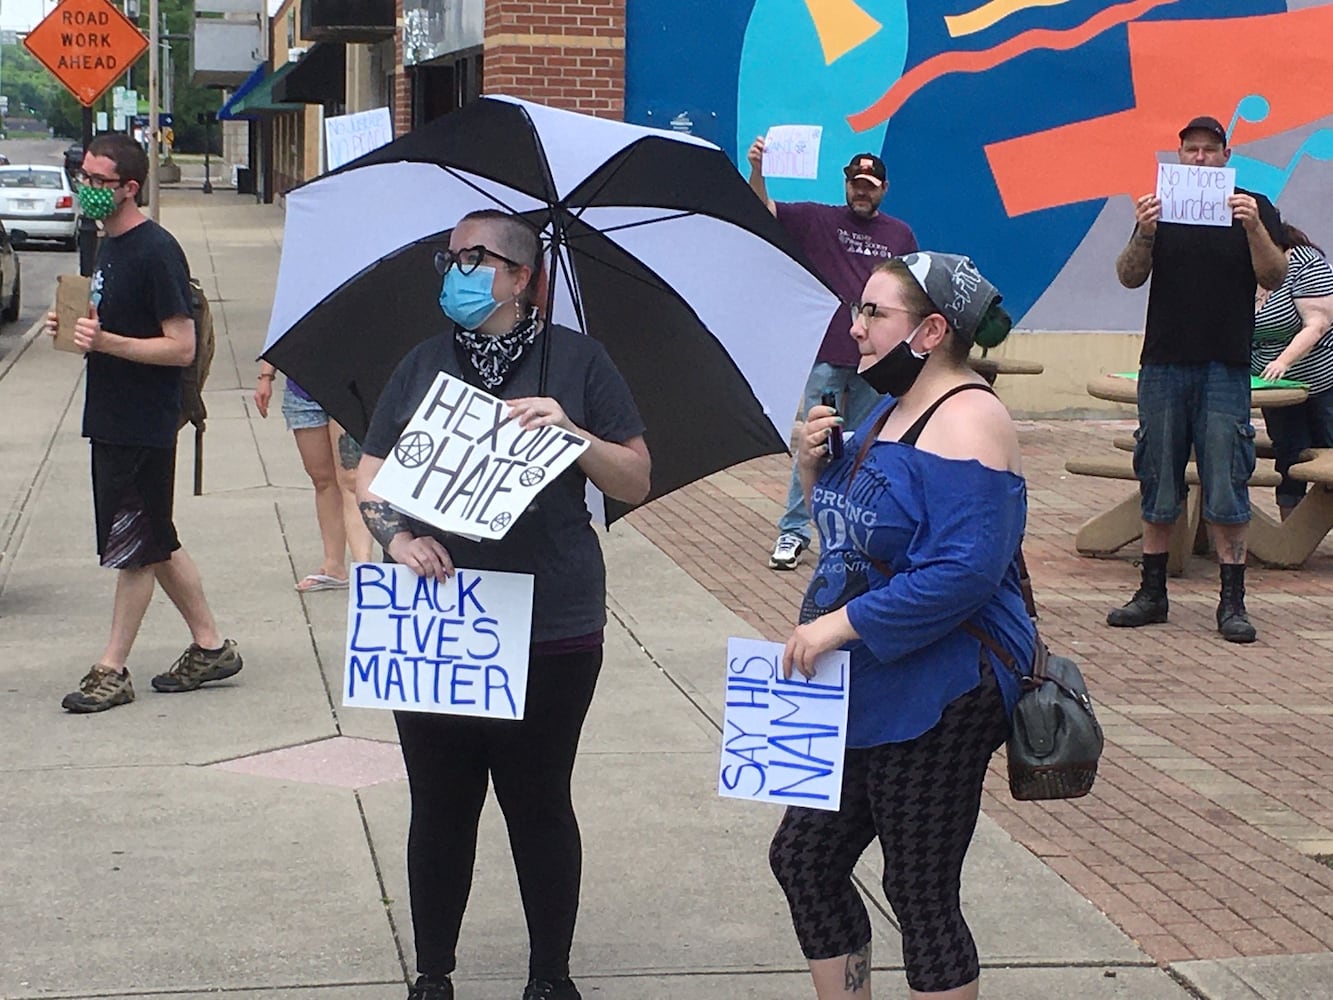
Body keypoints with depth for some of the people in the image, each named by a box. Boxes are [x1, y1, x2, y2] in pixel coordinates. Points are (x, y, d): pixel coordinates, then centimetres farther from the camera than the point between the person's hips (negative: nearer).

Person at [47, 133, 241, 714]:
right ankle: (210, 646, 24)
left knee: (135, 549, 0)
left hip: (143, 428, -10)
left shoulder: (156, 252, -16)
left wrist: (105, 341, -26)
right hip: (112, 420, 10)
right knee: (155, 546, 14)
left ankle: (111, 671, 8)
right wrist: (75, 327, 4)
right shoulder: (108, 246, 13)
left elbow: (181, 346, -19)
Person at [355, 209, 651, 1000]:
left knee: (539, 804, 8)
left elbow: (638, 481, 1)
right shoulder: (424, 365, 10)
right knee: (440, 806, 10)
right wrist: (396, 535, -9)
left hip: (551, 636, -3)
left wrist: (573, 435, -16)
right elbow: (370, 478, 11)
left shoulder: (575, 361, 1)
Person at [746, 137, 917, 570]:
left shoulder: (900, 235, 8)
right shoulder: (818, 220, 1)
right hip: (826, 356, -2)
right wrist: (757, 171, -30)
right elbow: (763, 209, -11)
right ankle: (793, 531, 2)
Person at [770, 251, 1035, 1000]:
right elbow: (854, 529, 20)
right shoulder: (893, 411, 12)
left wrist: (842, 624, -25)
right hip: (865, 691, 10)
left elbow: (964, 572, -28)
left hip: (936, 699, -10)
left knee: (922, 894, 1)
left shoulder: (967, 423, -19)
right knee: (805, 857, 15)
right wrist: (816, 467, 1)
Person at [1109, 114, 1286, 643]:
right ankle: (1152, 591, 12)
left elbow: (1274, 277, -4)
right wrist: (1145, 235, -17)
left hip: (1225, 367, -2)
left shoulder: (1254, 208, 6)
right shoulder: (1162, 207, 10)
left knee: (1227, 484, -4)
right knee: (1157, 481, 5)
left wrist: (1253, 227, -20)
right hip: (1164, 362, 2)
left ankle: (1232, 600, -1)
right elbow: (1129, 277, 2)